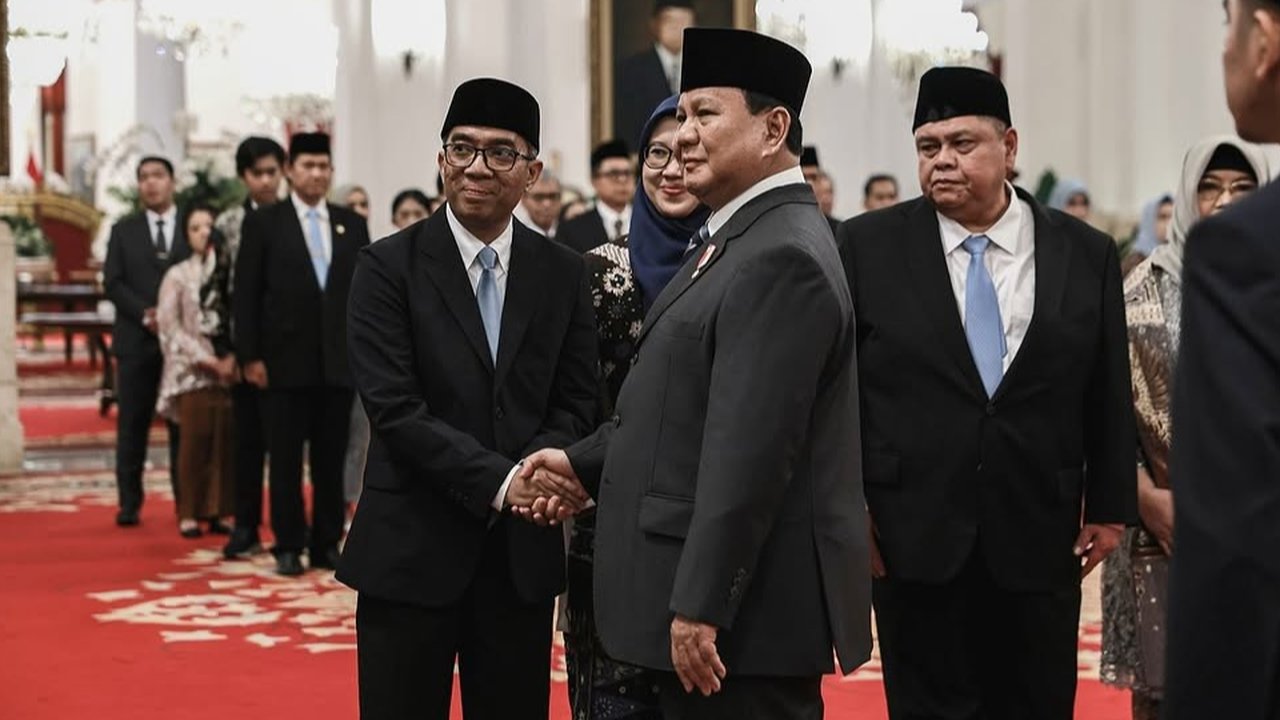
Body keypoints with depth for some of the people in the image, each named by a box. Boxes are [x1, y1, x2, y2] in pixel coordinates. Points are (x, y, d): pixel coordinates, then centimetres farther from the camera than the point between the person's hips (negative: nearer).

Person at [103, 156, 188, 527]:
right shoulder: (123, 231, 11)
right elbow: (113, 283, 3)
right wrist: (146, 314, -11)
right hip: (136, 340, 1)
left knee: (183, 425, 0)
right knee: (132, 425, 2)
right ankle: (129, 503, 6)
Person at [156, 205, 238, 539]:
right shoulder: (178, 275, 5)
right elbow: (169, 325, -3)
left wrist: (233, 358, -9)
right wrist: (207, 360, -10)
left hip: (229, 368, 2)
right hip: (192, 370, -2)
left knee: (225, 441, 0)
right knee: (195, 440, -4)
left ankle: (215, 511, 7)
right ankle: (189, 514, 2)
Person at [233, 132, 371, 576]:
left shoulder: (353, 225, 11)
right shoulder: (263, 224, 2)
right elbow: (246, 294, -1)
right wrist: (249, 356, -7)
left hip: (339, 361, 3)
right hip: (286, 360, -3)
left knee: (332, 458, 6)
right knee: (286, 458, 2)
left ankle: (326, 544, 14)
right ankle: (289, 546, 10)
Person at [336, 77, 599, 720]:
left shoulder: (564, 274, 7)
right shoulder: (388, 267, -4)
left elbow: (575, 403, 5)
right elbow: (394, 406, -12)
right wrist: (497, 481, -19)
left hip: (523, 550, 3)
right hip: (414, 547, -3)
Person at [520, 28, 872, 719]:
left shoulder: (781, 256, -19)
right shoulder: (739, 236, 14)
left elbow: (748, 448, -24)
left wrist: (700, 607, -24)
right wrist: (584, 463, 13)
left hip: (747, 608, -10)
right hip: (704, 586, 10)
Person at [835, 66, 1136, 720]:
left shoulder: (1087, 254, 4)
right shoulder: (866, 247, 0)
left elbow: (1108, 396, 8)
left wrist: (1110, 506, 7)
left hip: (1040, 541, 1)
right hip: (912, 538, -1)